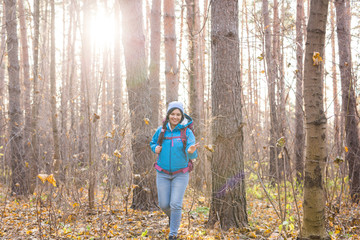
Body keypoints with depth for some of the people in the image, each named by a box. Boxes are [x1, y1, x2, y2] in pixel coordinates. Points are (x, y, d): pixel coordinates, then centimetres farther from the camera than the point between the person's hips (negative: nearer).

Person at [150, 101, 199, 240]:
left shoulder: (187, 132, -11)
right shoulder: (161, 130, -3)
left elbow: (193, 155, -18)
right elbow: (153, 143, 15)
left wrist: (191, 151, -42)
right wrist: (155, 148, -8)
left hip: (180, 174, -2)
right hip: (163, 174, 2)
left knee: (176, 205, -7)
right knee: (163, 204, 7)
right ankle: (171, 215, 42)